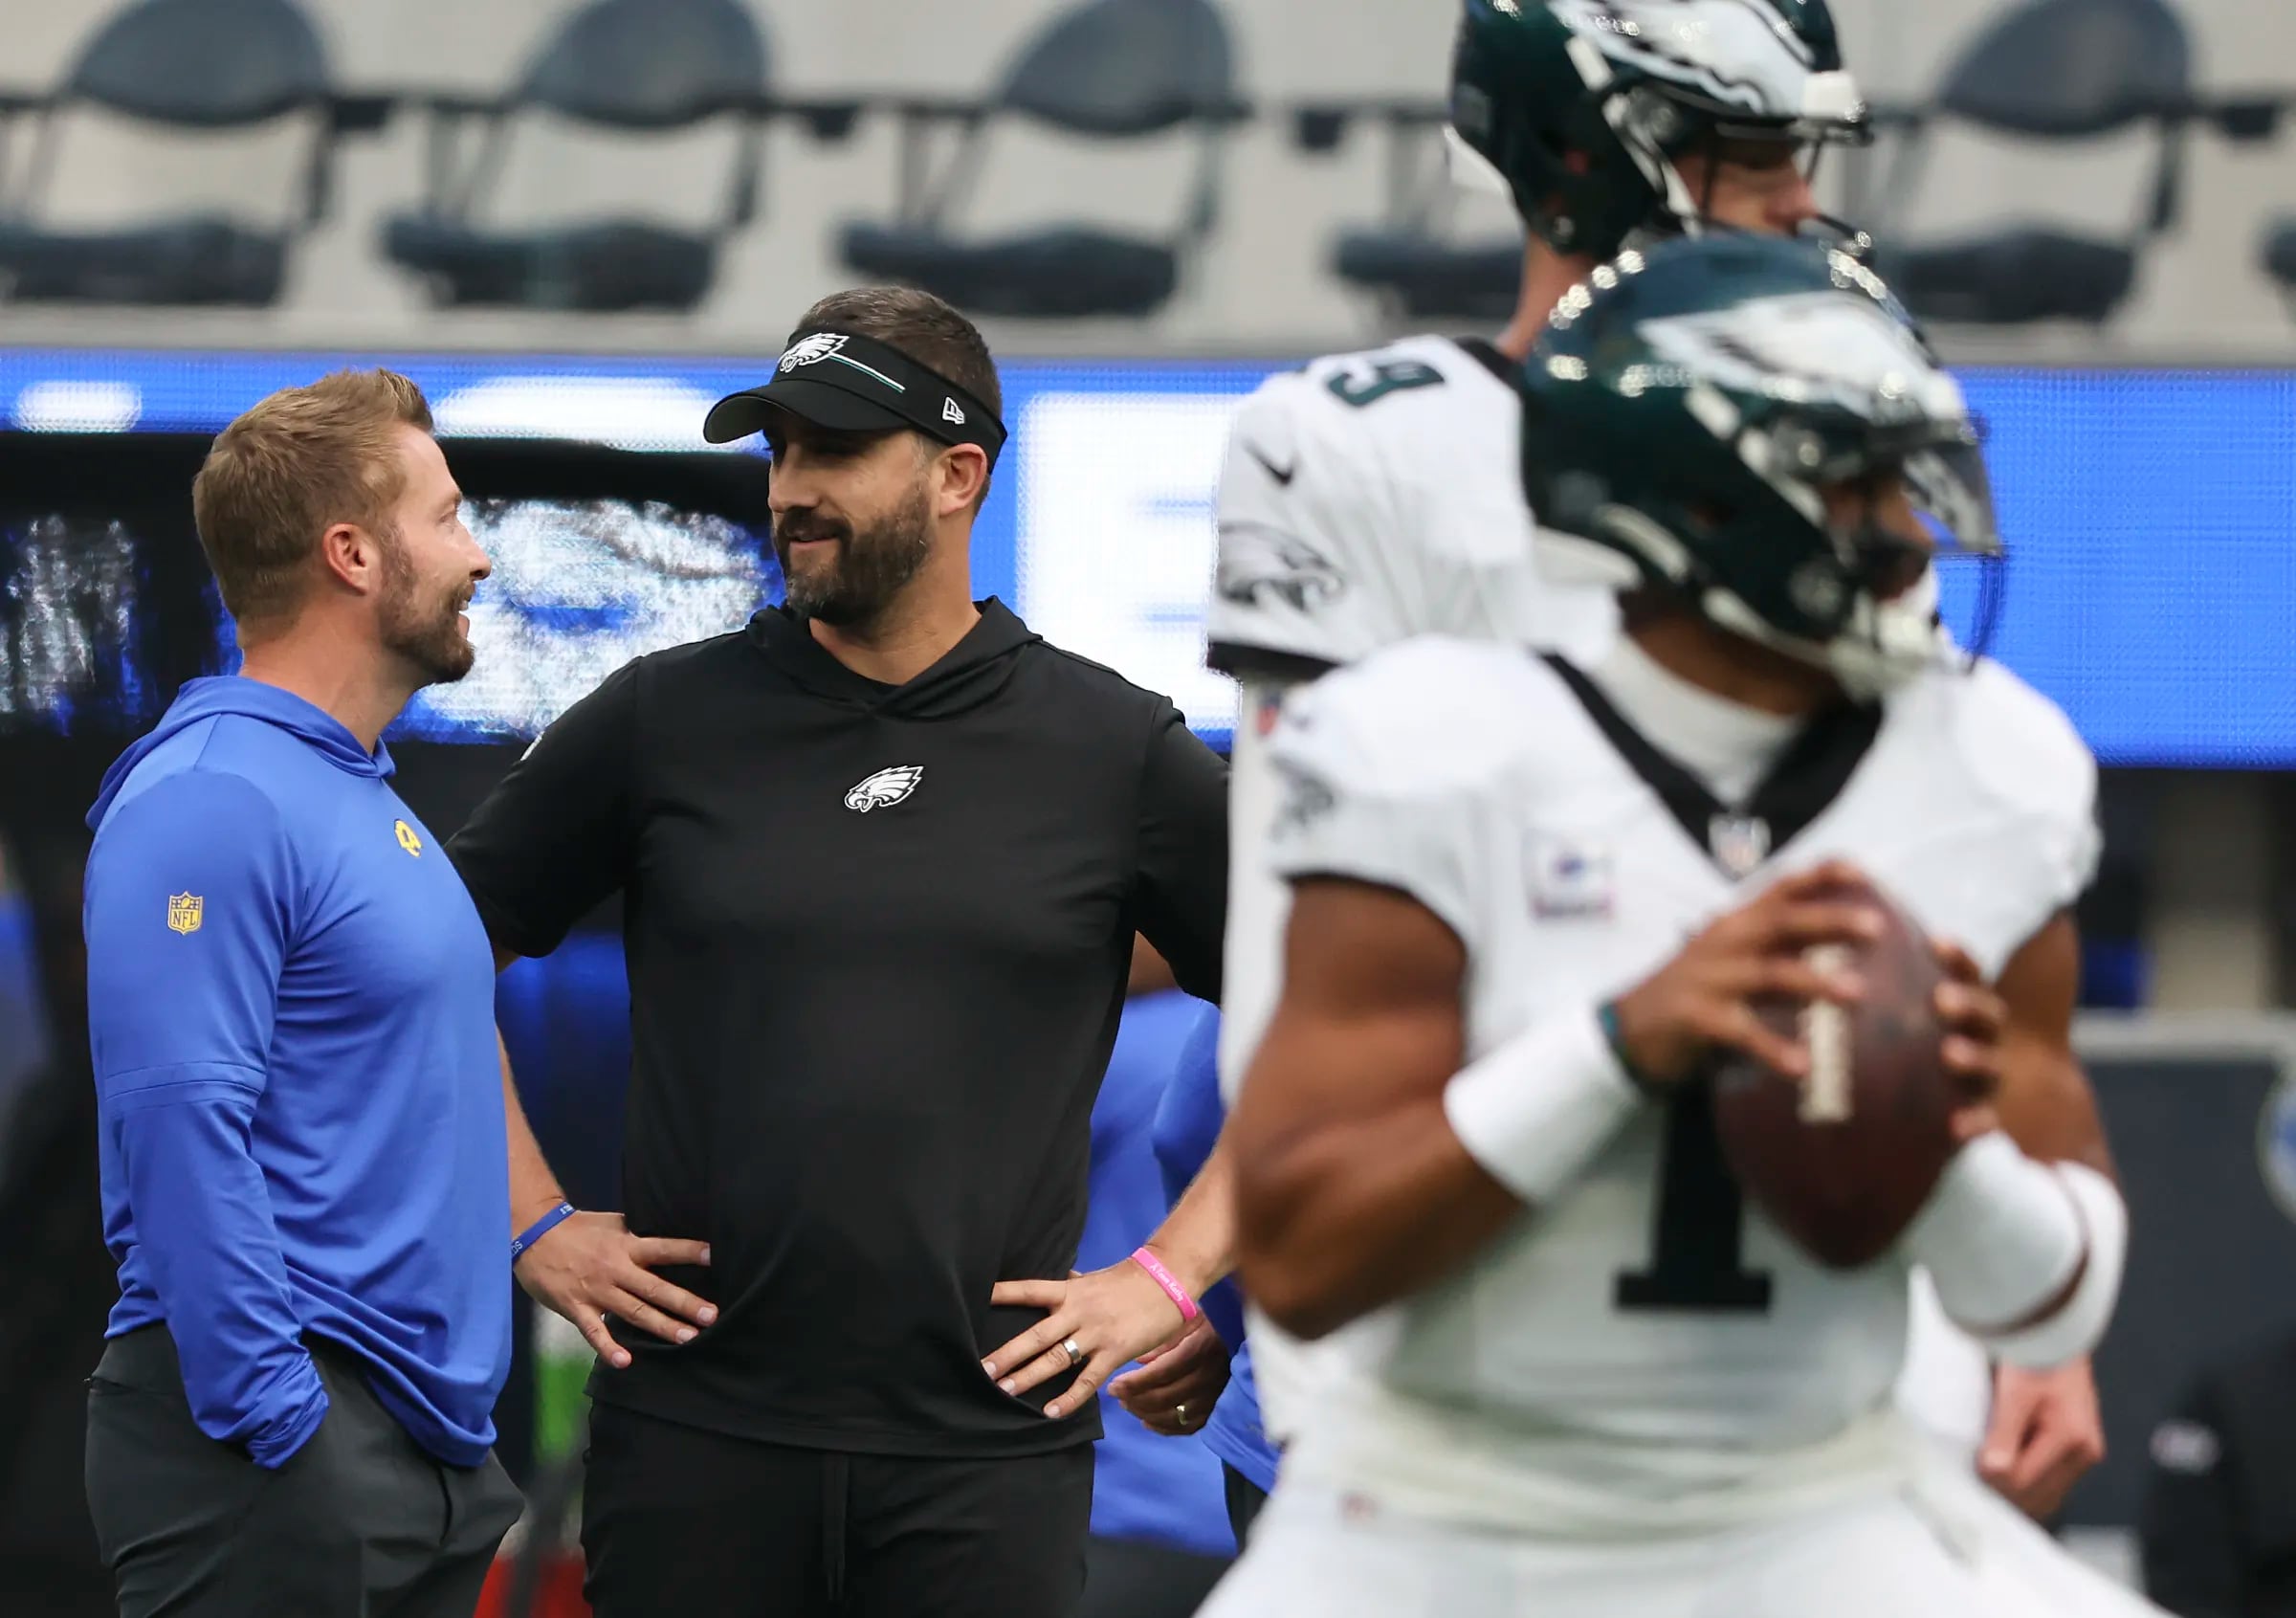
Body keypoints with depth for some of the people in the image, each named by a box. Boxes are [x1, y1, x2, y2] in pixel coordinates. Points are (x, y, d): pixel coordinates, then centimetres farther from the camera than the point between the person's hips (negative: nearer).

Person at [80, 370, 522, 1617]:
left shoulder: (367, 798, 17)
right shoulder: (210, 803, -14)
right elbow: (181, 1127, -21)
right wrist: (279, 1428, -23)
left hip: (431, 1452, 10)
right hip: (275, 1456, -10)